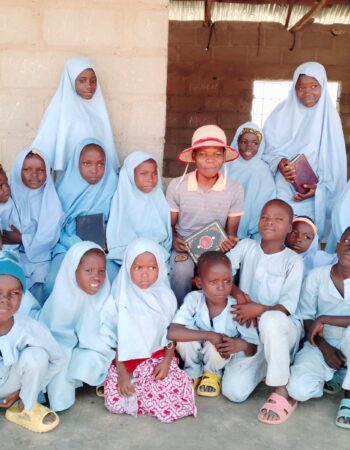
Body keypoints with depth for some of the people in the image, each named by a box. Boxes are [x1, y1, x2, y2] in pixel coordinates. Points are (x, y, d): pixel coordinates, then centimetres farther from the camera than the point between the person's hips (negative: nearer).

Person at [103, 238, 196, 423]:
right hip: (126, 361, 0)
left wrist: (166, 362, -11)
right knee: (116, 402, -19)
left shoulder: (165, 297, -3)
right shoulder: (121, 297, -6)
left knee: (175, 397, -20)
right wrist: (122, 373, -10)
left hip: (159, 357, 1)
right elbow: (112, 338, -3)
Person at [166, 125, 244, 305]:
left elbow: (231, 230, 3)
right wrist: (174, 239, -17)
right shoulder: (177, 185, -7)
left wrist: (230, 241, -21)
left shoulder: (235, 189, -5)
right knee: (182, 272, -31)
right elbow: (170, 224, 5)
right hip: (185, 247, 0)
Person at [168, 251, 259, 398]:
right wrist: (210, 335, -39)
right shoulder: (193, 299, -24)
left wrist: (241, 345, -40)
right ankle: (193, 373, 0)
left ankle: (213, 373, 5)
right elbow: (173, 333, -36)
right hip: (197, 355, 1)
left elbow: (253, 349, -16)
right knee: (186, 332, -30)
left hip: (224, 357, -1)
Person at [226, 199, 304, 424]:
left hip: (283, 328, -3)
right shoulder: (246, 246, 3)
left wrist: (260, 309, -28)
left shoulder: (294, 260, -6)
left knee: (270, 320, -42)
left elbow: (288, 306, -13)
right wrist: (238, 294, -19)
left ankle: (282, 394, -23)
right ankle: (266, 367, 19)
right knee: (235, 392, -14)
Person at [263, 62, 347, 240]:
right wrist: (279, 163, -17)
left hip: (312, 196, 0)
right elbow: (267, 148, 3)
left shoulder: (329, 117, 1)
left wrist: (319, 187, -12)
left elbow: (334, 161, 1)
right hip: (280, 191, 0)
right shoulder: (282, 113, 1)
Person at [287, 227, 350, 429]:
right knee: (298, 389, -25)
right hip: (322, 344, 1)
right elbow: (306, 318, -3)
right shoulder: (317, 275, -7)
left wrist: (324, 319, -24)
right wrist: (324, 347, -13)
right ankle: (331, 377, 12)